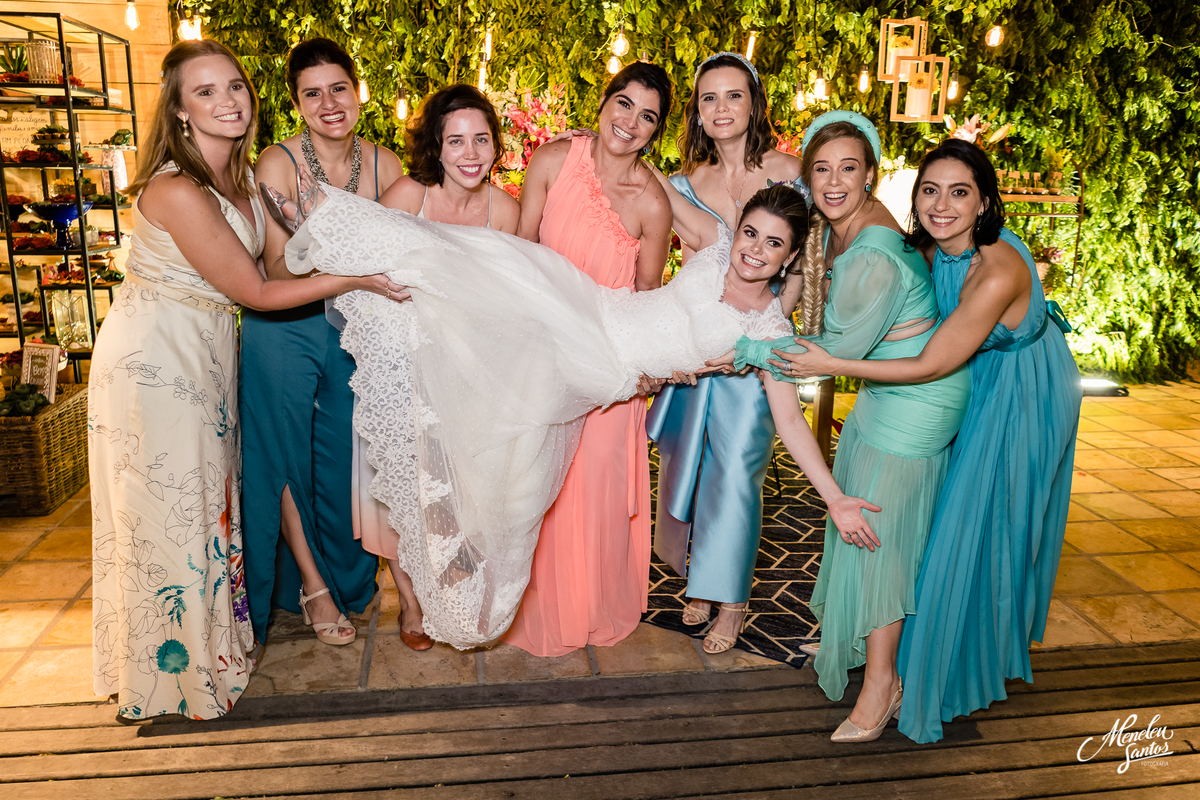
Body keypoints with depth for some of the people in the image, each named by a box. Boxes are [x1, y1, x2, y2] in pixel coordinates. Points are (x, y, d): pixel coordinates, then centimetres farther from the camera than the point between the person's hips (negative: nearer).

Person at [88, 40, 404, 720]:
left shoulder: (238, 173, 3)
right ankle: (180, 665, 25)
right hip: (156, 354, -8)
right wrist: (355, 278, -15)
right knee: (171, 506, 5)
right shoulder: (178, 190, -25)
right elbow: (255, 292, -21)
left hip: (207, 350, 8)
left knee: (209, 493, 18)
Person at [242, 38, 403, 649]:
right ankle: (310, 584, 27)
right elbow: (278, 269, -17)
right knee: (288, 457, 7)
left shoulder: (383, 164, -1)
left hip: (355, 329, 3)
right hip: (284, 330, -3)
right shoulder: (278, 164, -12)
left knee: (347, 460, 12)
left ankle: (347, 578, 35)